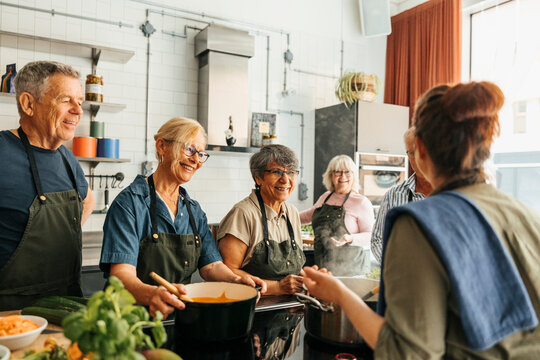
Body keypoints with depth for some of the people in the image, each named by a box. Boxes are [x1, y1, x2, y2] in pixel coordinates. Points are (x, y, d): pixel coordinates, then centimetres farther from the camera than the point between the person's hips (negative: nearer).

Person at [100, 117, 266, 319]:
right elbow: (121, 274, -18)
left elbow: (211, 265, 6)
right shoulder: (130, 202, -8)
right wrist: (151, 294, -40)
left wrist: (236, 280, -16)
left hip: (182, 315, 5)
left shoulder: (194, 211, 12)